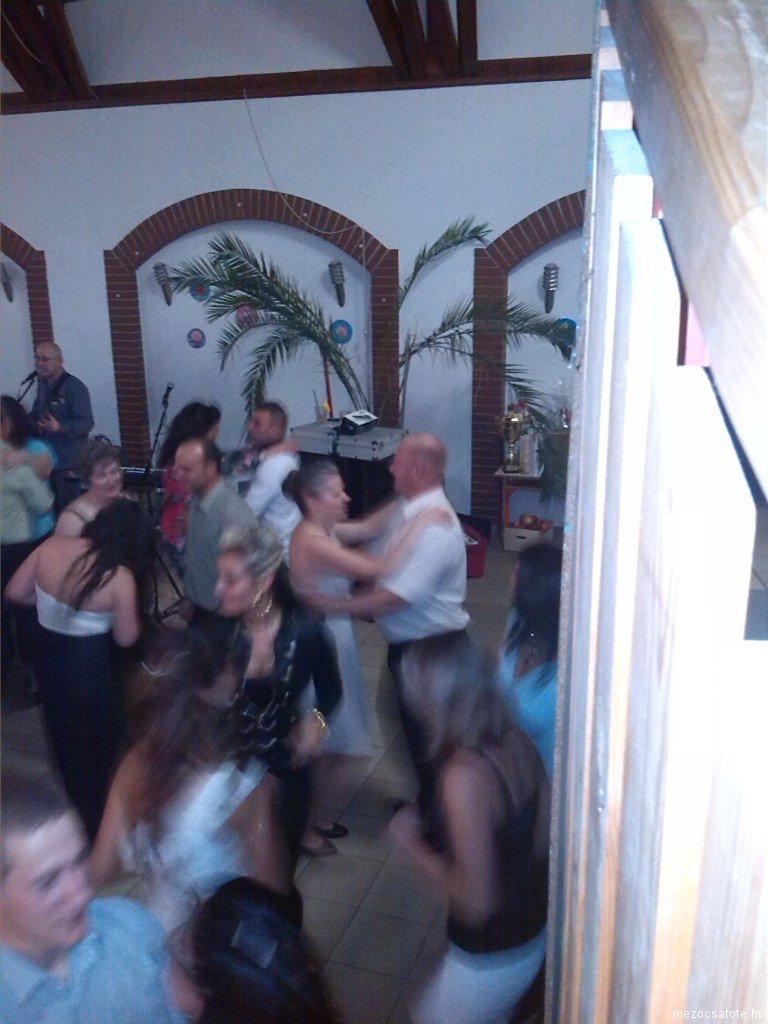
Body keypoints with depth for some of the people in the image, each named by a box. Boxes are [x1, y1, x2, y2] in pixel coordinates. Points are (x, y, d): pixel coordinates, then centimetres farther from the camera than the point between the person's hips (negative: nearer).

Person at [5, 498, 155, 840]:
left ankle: (74, 812, 52)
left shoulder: (50, 547, -14)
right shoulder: (120, 577, -28)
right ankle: (94, 821, 42)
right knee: (98, 746, 22)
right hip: (92, 669, -5)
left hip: (49, 658, 5)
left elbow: (15, 592, -1)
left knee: (64, 741, 29)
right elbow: (126, 638, -15)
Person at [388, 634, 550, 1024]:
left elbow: (476, 904, -28)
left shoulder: (465, 775, -33)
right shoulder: (516, 742, -10)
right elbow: (543, 838, 2)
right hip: (534, 930, 7)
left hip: (492, 955, -7)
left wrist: (412, 843, -16)